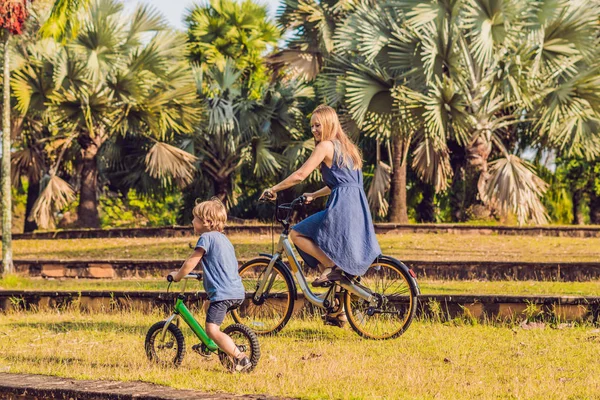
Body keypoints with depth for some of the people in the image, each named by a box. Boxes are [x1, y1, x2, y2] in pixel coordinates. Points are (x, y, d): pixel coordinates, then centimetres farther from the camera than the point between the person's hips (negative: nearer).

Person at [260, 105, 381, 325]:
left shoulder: (326, 146, -4)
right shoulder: (346, 147, 23)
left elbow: (300, 175, -9)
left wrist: (274, 189, 1)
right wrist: (314, 195, 31)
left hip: (342, 206, -9)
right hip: (358, 206, 9)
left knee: (297, 234, 0)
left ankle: (331, 267, -9)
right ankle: (340, 311, 14)